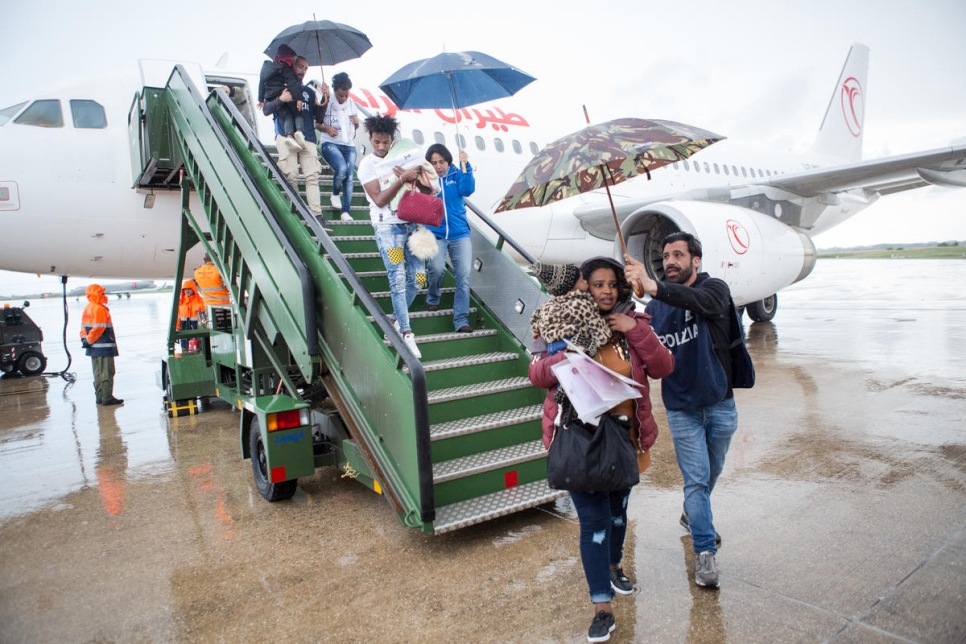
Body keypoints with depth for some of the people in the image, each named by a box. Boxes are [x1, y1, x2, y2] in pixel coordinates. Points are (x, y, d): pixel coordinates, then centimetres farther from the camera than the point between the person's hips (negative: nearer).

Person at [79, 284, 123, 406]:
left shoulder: (87, 309, 15)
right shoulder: (100, 309, -15)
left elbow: (83, 327, 13)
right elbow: (98, 328, -20)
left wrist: (84, 339, 6)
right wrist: (89, 340, -10)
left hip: (93, 348, 9)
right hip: (104, 347, -9)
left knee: (98, 373, 14)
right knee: (107, 373, -5)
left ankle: (99, 397, 19)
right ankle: (107, 397, -4)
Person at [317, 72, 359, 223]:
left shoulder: (352, 104, 10)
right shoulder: (326, 103, -3)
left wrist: (357, 122, -2)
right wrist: (326, 128, -17)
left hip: (349, 145, 4)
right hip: (330, 143, -4)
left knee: (350, 176, -9)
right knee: (341, 169, -28)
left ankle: (346, 212, -6)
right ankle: (335, 194, 2)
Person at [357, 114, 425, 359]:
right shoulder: (367, 165, -1)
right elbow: (379, 200, -11)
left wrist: (413, 177, -9)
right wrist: (402, 179, -20)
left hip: (410, 224, 6)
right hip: (388, 227, -5)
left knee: (417, 276, 5)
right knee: (398, 279, -9)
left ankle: (396, 319, 24)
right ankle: (406, 333, -2)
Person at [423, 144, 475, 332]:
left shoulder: (457, 174, 7)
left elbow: (467, 190, -11)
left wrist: (466, 166, -20)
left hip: (459, 234, 2)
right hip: (435, 234, -1)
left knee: (464, 275, -8)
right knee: (437, 268, -22)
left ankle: (461, 320, -2)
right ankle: (432, 299, 11)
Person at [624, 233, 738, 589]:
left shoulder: (715, 288, -8)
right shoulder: (654, 308, 0)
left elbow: (702, 302, -34)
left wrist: (654, 288, -51)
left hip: (720, 404, 0)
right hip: (682, 409, 0)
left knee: (711, 473, 19)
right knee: (696, 479, -1)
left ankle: (693, 515, 46)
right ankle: (705, 551, 11)